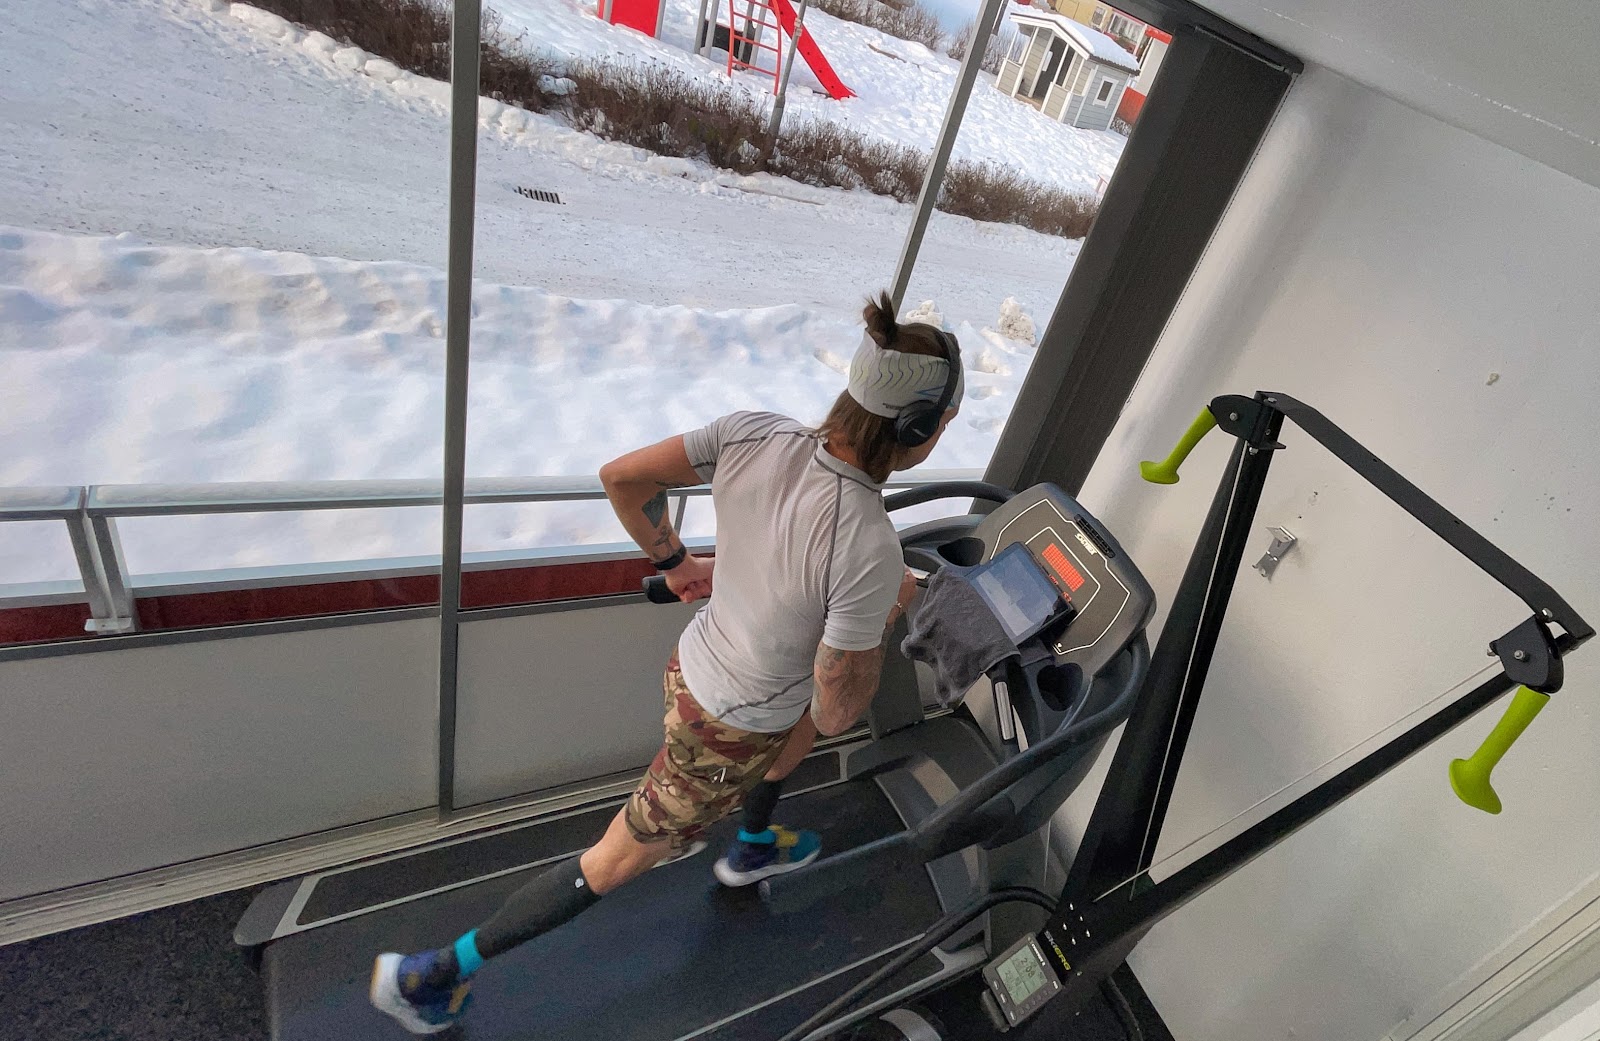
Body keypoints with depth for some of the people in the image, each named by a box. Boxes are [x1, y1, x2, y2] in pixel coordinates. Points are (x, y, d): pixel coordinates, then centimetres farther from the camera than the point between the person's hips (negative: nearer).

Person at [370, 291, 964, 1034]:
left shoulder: (753, 435, -19)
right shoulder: (868, 551, -35)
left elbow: (621, 476, -10)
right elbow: (837, 713, -24)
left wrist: (673, 561, 4)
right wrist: (887, 614, -10)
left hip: (694, 663, 7)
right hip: (726, 736, -6)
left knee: (800, 716, 36)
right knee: (615, 863, 16)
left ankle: (751, 849, 60)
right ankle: (431, 972, 35)